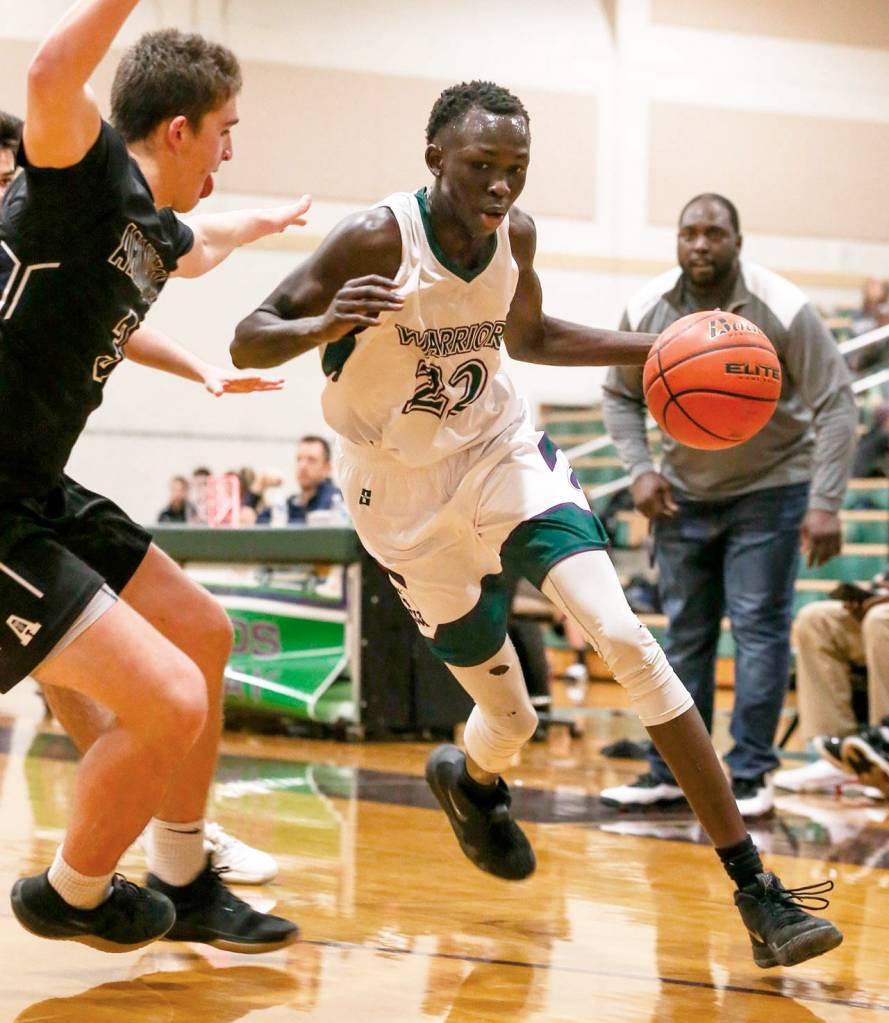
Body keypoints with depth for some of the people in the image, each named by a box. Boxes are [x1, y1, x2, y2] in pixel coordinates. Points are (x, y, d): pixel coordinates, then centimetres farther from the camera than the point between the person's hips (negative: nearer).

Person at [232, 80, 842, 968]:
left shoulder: (513, 231, -5)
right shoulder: (377, 240, -21)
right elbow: (247, 341, -21)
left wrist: (652, 350, 3)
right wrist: (324, 327, -42)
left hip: (504, 456, 3)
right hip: (407, 502, -3)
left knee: (623, 638, -19)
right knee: (512, 720, 2)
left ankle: (756, 891, -18)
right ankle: (467, 778, 45)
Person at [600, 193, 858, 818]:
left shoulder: (785, 311, -20)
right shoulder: (646, 313, -9)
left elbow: (836, 406, -17)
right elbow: (621, 396, 7)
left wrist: (826, 504, -23)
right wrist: (640, 469, -7)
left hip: (770, 490, -4)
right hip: (684, 492, 4)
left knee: (760, 628, -7)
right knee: (685, 633, 8)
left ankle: (751, 775, -2)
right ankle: (673, 772, 15)